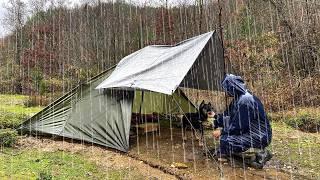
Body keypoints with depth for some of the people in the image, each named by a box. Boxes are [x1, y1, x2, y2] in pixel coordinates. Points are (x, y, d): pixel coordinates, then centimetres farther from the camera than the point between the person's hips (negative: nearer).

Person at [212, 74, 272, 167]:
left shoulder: (245, 100, -26)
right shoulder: (239, 97, 3)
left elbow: (239, 127, -24)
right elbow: (228, 115, 15)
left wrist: (221, 132, -13)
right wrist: (216, 117, 21)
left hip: (259, 137, -9)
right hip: (249, 130, 9)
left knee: (225, 140, -25)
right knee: (223, 120, 2)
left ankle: (260, 154, -5)